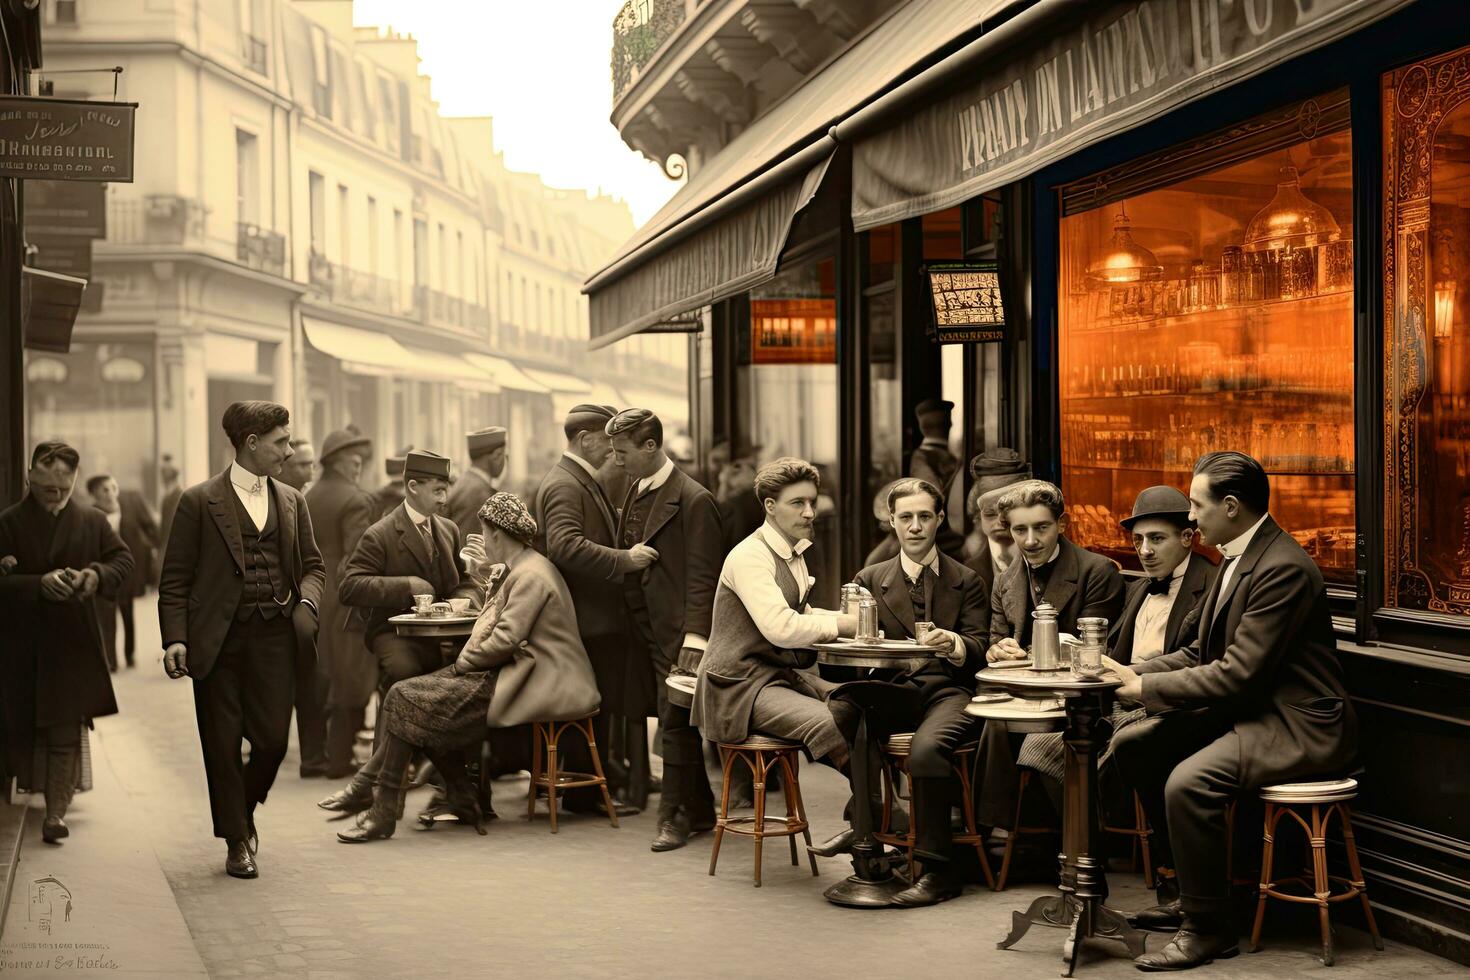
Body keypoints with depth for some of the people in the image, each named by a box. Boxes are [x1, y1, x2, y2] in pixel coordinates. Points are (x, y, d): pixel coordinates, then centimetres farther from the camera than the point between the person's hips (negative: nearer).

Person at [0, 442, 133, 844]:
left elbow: (124, 559, 8)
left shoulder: (92, 521, 5)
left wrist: (97, 574, -13)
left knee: (65, 731, -5)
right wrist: (40, 584, -23)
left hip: (74, 641, 0)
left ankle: (56, 811, -5)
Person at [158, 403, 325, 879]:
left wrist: (307, 601, -3)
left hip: (275, 637, 3)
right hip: (218, 639, -3)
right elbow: (175, 579, -2)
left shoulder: (291, 501, 13)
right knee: (224, 745, 2)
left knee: (272, 739, -1)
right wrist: (175, 638, -13)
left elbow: (312, 565, 18)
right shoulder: (199, 501, -1)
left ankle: (244, 811, 27)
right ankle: (236, 841, 15)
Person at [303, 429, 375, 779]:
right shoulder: (355, 501, -13)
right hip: (344, 602, -7)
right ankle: (339, 758, 0)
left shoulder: (307, 499, 10)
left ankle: (312, 755, 15)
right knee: (347, 681, -1)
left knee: (312, 682, 11)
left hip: (309, 601, 7)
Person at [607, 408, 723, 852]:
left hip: (679, 632, -8)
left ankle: (674, 816, 3)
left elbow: (702, 576, -16)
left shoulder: (693, 501, -13)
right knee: (675, 721, 12)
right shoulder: (634, 494, 12)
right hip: (647, 631, 8)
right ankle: (700, 810, 21)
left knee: (676, 721, -4)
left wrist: (695, 637, -21)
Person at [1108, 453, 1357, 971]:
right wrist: (1134, 673, -1)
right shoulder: (1235, 559, 10)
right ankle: (1196, 888, 17)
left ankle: (1208, 926, -11)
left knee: (1186, 783, -30)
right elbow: (1202, 652, 14)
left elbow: (1238, 673, -25)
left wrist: (1147, 687, -18)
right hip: (1244, 710, 11)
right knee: (1132, 746, 6)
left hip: (1295, 724, -11)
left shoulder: (1284, 568, -22)